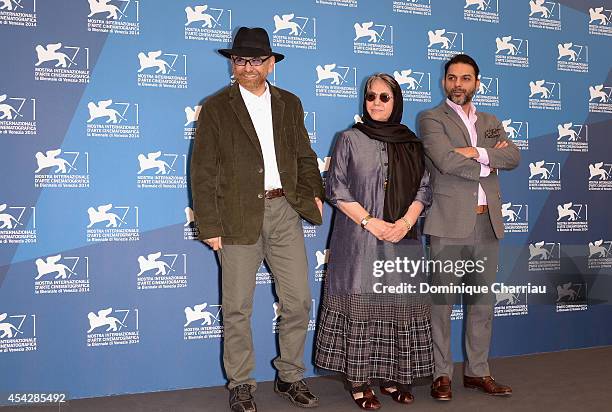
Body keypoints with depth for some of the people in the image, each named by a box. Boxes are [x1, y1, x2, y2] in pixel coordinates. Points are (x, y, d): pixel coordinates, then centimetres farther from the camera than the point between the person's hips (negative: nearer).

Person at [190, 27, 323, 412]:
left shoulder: (289, 103, 13)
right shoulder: (216, 108, 2)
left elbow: (305, 156, 17)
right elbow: (203, 171, -2)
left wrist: (314, 193, 0)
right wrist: (210, 226, -7)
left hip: (285, 211, 3)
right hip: (239, 217, -3)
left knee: (299, 301, 6)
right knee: (237, 308, 5)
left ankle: (290, 377, 25)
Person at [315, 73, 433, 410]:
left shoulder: (411, 143, 12)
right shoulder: (350, 139, 4)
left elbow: (423, 189, 9)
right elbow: (336, 188, -2)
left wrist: (405, 222, -8)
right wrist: (369, 222, -12)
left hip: (402, 240, 3)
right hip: (360, 240, -3)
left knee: (399, 305, 5)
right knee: (361, 305, -2)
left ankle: (393, 377, 18)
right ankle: (359, 382, 8)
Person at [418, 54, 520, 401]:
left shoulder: (491, 122, 18)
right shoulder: (432, 119, 1)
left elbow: (514, 157, 1)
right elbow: (446, 160, -16)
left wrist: (476, 152, -12)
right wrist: (487, 165, -4)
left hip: (488, 223, 6)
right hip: (450, 224, -5)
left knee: (483, 303, 12)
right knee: (442, 302, 0)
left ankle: (478, 372, 24)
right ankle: (442, 375, 12)